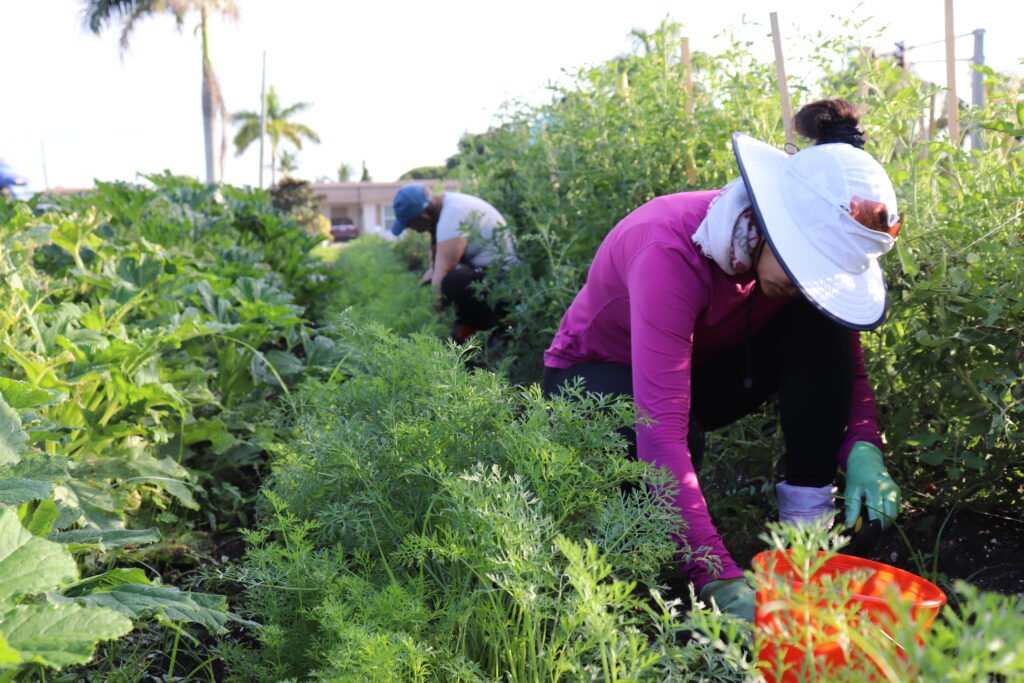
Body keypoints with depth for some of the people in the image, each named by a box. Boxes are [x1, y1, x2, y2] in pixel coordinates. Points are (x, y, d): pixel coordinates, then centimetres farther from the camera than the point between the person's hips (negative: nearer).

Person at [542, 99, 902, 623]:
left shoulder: (811, 252, -19)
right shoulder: (673, 252, -38)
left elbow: (847, 366, -9)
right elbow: (662, 433, -44)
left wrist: (863, 450, -31)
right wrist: (722, 583, -49)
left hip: (698, 366, 5)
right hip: (597, 373, -5)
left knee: (821, 327, -20)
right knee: (664, 435, -39)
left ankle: (808, 527, -16)